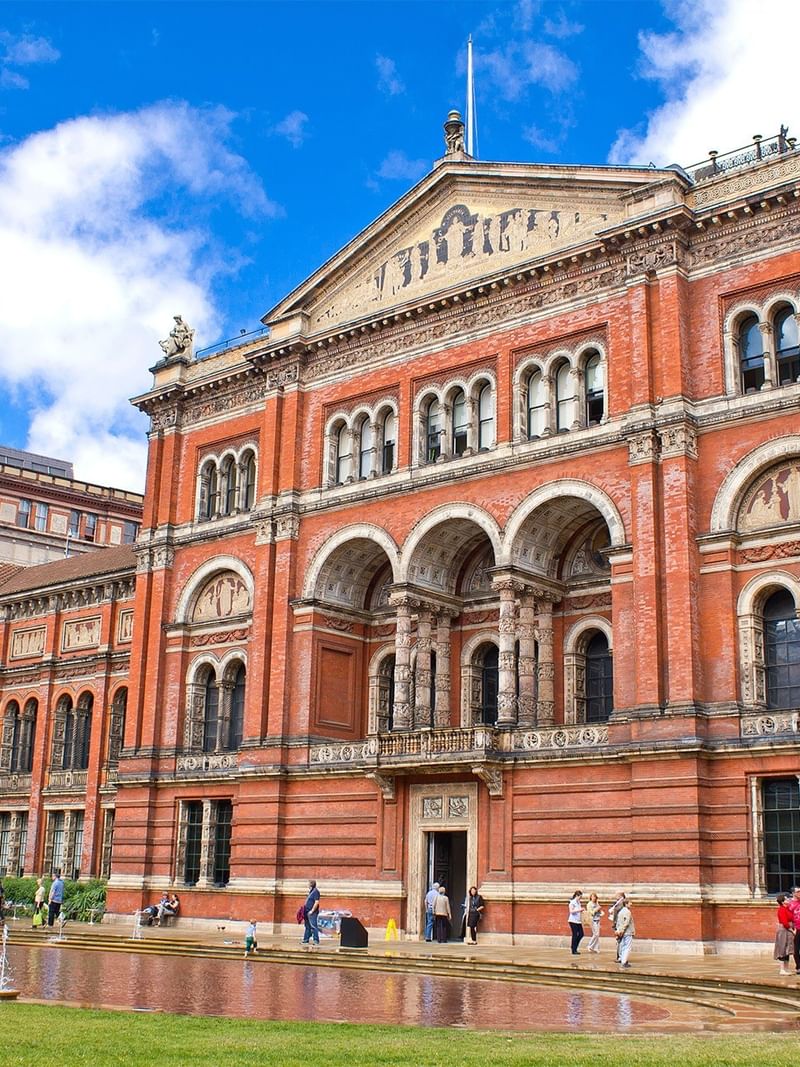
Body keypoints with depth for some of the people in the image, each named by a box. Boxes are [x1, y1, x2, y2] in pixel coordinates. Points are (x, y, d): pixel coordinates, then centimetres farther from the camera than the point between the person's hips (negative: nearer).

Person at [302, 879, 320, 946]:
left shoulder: (315, 891, -13)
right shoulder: (311, 891, 17)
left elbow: (316, 902, -20)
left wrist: (312, 911, -20)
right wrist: (304, 909, 17)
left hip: (312, 913, -10)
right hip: (308, 912, 10)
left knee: (313, 926, -11)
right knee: (308, 926, 14)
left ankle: (316, 940, -10)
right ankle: (306, 940, 20)